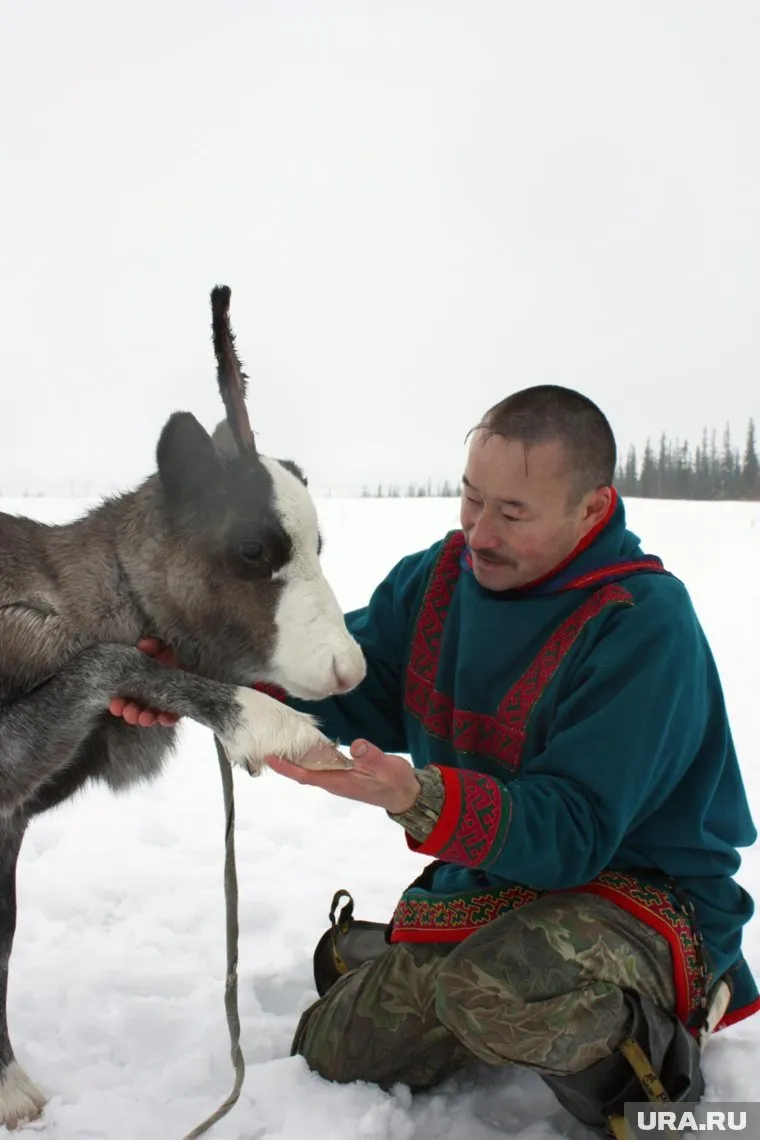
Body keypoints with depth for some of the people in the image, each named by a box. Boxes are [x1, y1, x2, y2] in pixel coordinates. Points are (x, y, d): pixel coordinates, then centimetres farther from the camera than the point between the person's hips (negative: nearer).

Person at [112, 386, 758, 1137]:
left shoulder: (644, 623, -25)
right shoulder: (439, 575, -2)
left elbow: (574, 830, -28)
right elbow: (349, 678, -5)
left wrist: (418, 799, -44)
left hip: (645, 892, -6)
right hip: (482, 888, 7)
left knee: (500, 988, -38)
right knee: (327, 1054, 12)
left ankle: (647, 1060, -6)